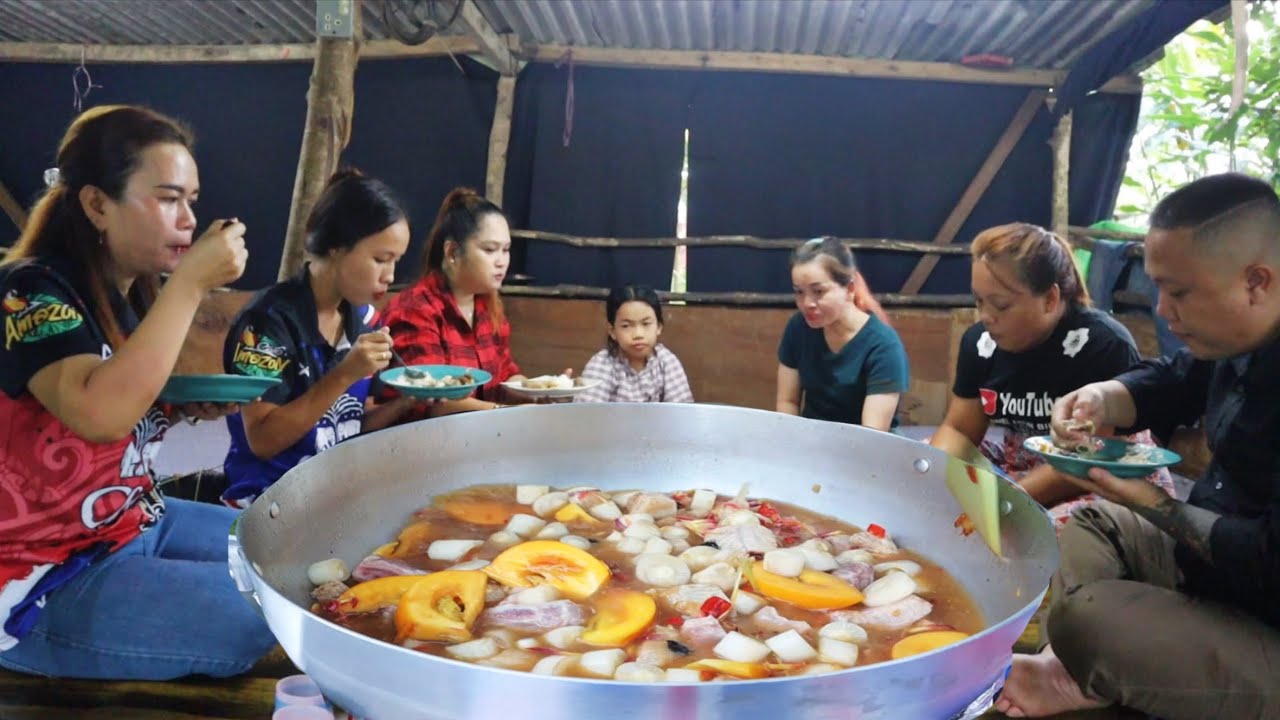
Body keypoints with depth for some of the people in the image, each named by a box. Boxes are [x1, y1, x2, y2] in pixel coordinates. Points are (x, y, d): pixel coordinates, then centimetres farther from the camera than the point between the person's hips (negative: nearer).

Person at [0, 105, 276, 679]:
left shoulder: (133, 291, 3)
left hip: (137, 520, 9)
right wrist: (190, 283, -34)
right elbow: (102, 415, -39)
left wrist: (191, 404, -2)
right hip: (46, 579, -8)